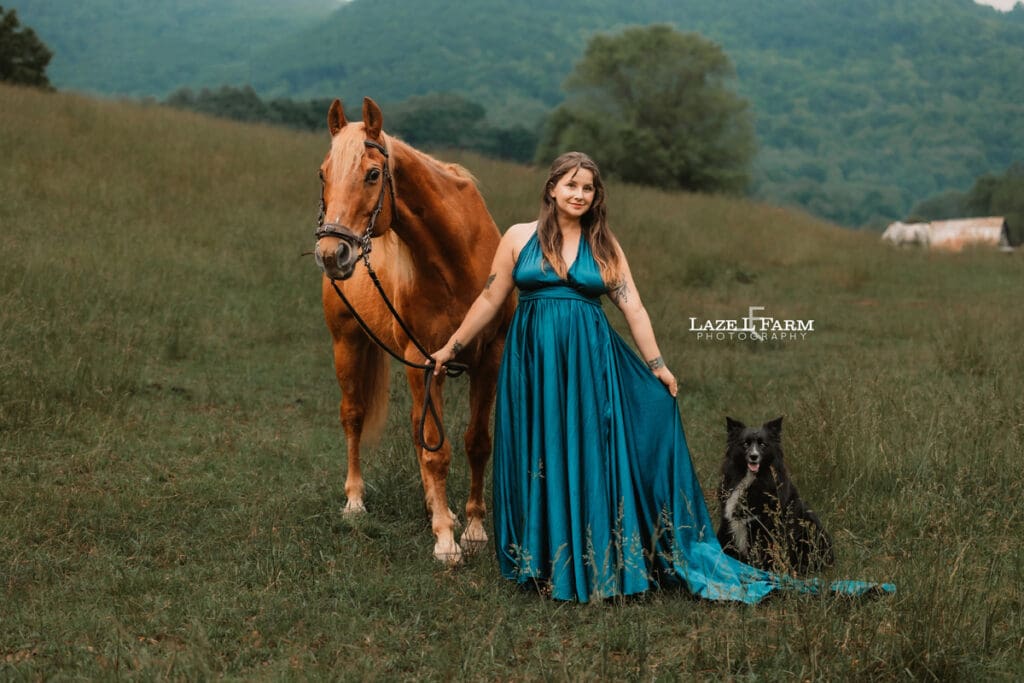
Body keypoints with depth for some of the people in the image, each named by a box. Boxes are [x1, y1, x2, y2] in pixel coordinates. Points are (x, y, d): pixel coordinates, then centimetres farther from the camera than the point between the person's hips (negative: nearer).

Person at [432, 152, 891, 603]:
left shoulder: (604, 245, 5)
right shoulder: (519, 238, 2)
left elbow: (633, 309, 4)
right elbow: (490, 300, 6)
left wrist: (658, 365, 1)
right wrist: (451, 347, 6)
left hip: (591, 361, 0)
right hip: (534, 362, 0)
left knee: (592, 457, 2)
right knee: (540, 460, 5)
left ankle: (599, 563, 11)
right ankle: (543, 564, 16)